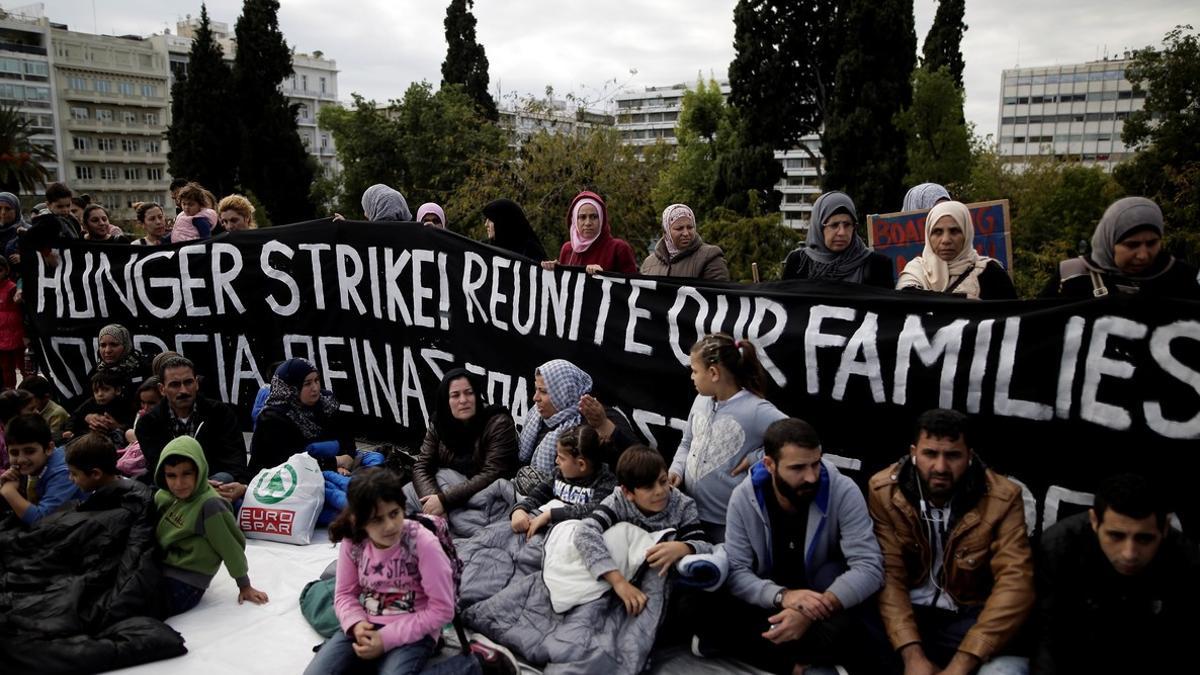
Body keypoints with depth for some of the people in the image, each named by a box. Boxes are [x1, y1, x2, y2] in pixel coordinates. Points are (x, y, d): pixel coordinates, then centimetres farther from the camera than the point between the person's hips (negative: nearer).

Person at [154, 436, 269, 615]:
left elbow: (231, 548, -13)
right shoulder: (165, 495, 0)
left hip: (182, 586, -7)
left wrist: (245, 586, -5)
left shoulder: (209, 506, -22)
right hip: (158, 570, 7)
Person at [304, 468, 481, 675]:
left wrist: (387, 638, -19)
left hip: (413, 632, -5)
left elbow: (442, 609, -16)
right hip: (366, 627, 5)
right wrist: (356, 624, -17)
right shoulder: (351, 542, -8)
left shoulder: (423, 544, -21)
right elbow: (345, 593, 6)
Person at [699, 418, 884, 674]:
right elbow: (735, 571, -16)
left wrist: (816, 609, -41)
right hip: (769, 601, 1)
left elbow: (869, 567, -25)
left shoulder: (843, 492, -19)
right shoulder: (744, 497, -15)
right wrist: (782, 596, -37)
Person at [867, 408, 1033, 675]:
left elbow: (1015, 582, -19)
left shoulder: (1003, 497, -11)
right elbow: (888, 575, -12)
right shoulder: (883, 491, -9)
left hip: (968, 616, 0)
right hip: (906, 612, 0)